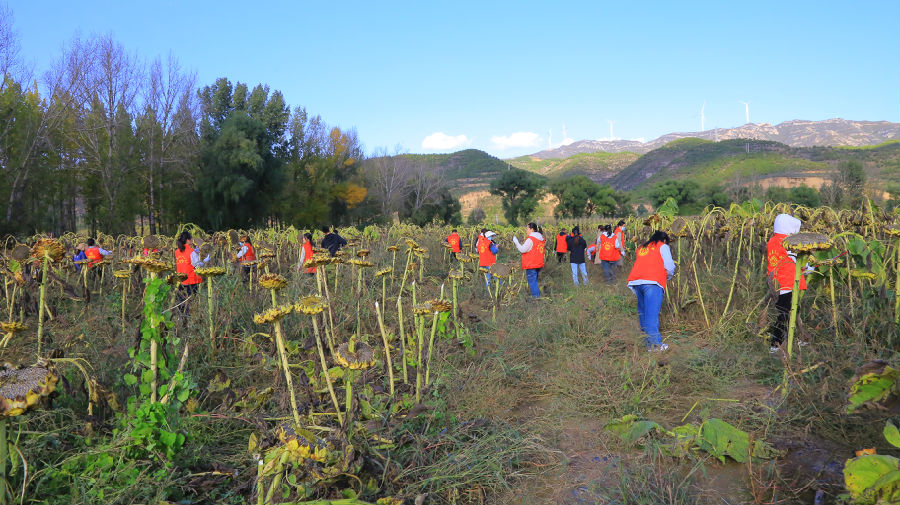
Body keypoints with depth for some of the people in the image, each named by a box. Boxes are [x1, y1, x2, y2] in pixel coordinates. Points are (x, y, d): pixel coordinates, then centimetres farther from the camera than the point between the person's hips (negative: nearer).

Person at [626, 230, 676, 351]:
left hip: (635, 282, 6)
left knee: (643, 312, 12)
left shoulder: (641, 248, 28)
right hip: (653, 282, -6)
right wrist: (668, 276, 27)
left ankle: (646, 338, 17)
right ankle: (654, 343, -15)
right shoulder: (663, 246, 13)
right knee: (652, 313, -11)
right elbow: (669, 267, 6)